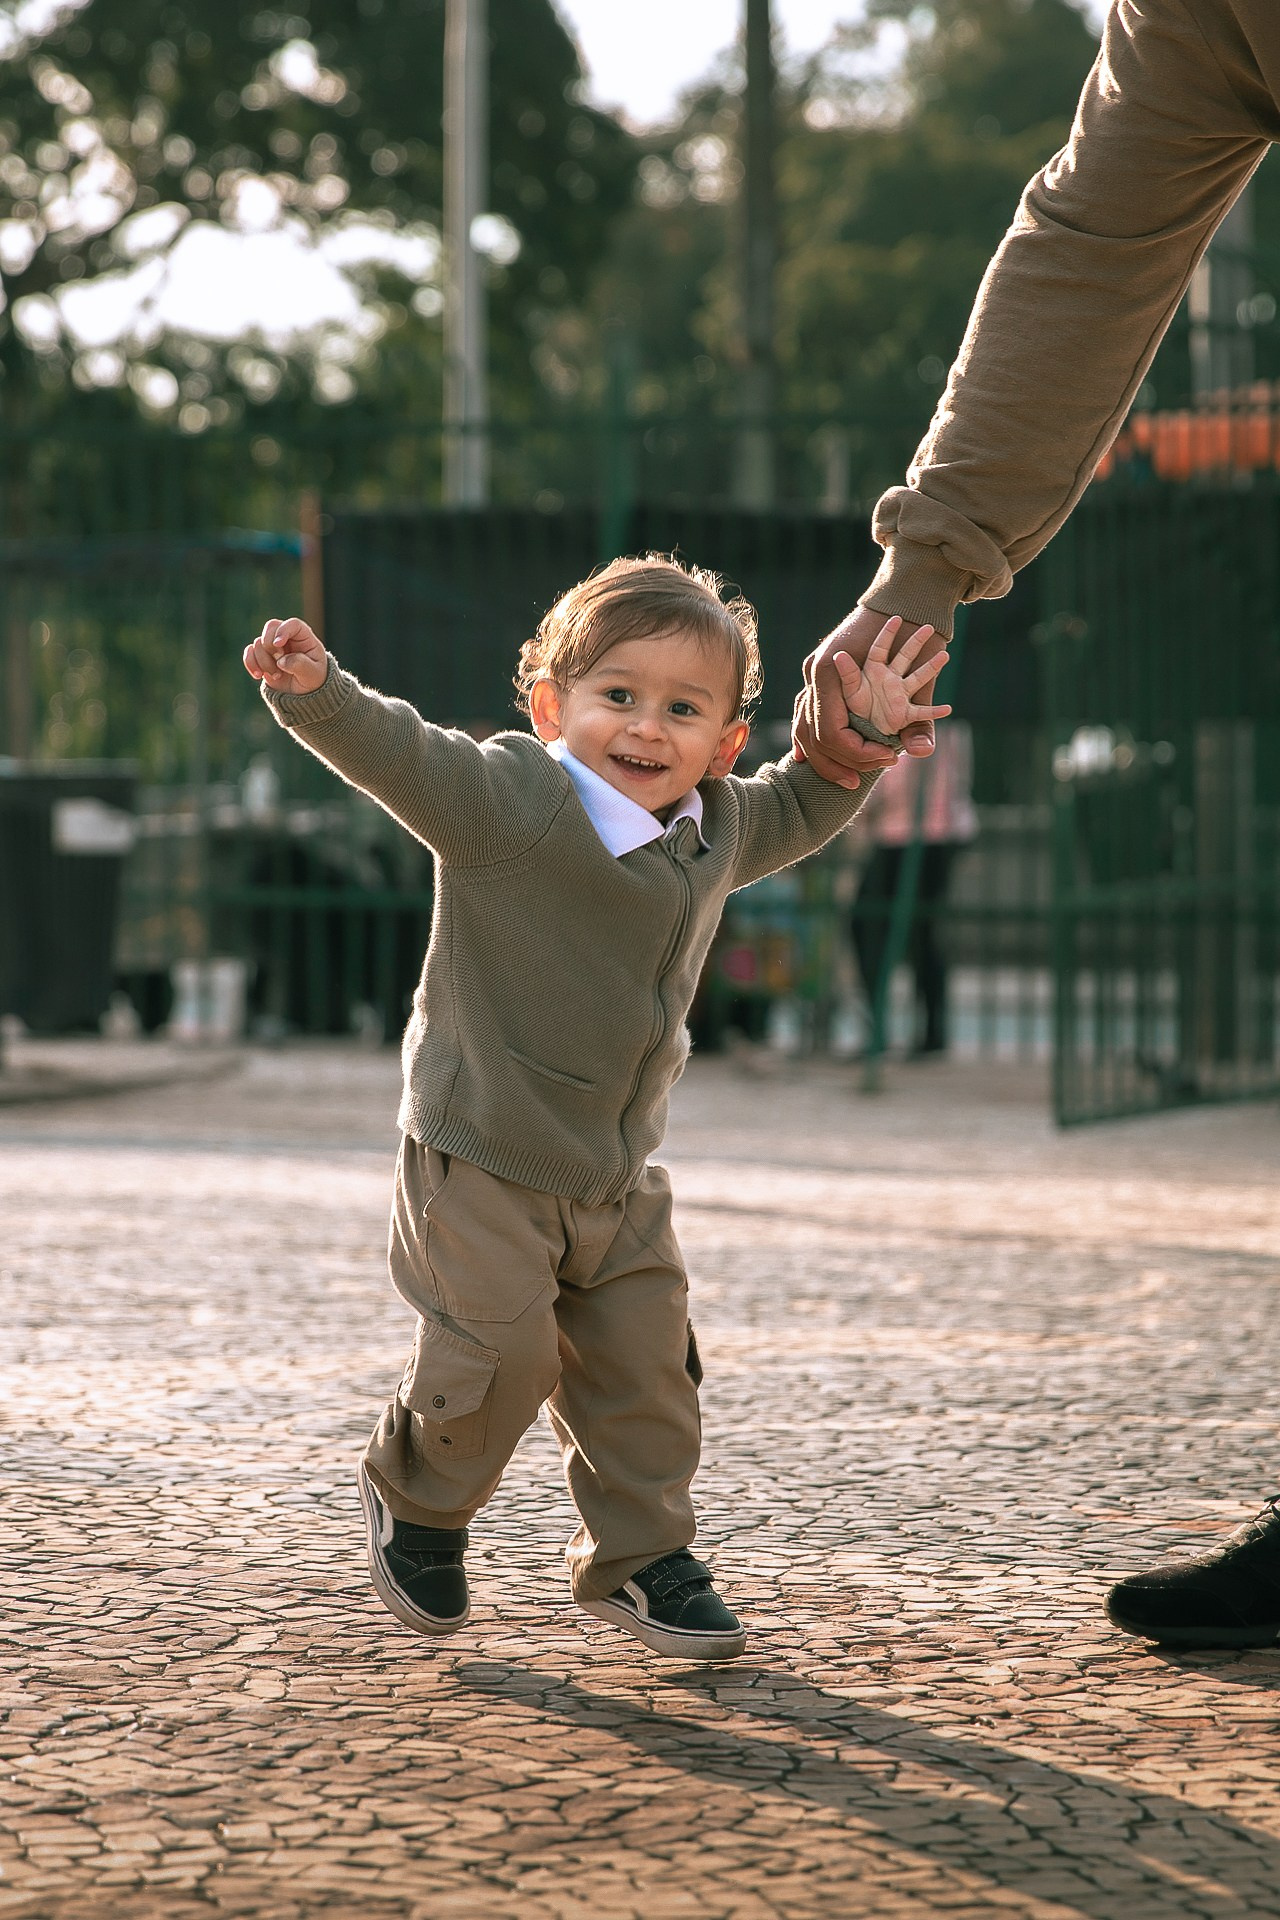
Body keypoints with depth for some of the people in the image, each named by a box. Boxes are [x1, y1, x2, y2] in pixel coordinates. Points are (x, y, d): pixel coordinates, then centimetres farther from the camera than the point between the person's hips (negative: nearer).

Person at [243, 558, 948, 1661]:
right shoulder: (506, 799, -19)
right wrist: (316, 693, -48)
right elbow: (395, 751, -30)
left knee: (645, 1364, 8)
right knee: (501, 1361, -7)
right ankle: (417, 1503, 23)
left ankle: (639, 1555, 27)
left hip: (620, 1178, 6)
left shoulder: (715, 830, 2)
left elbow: (794, 814, 23)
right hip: (484, 1161, -6)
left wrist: (858, 738, 10)